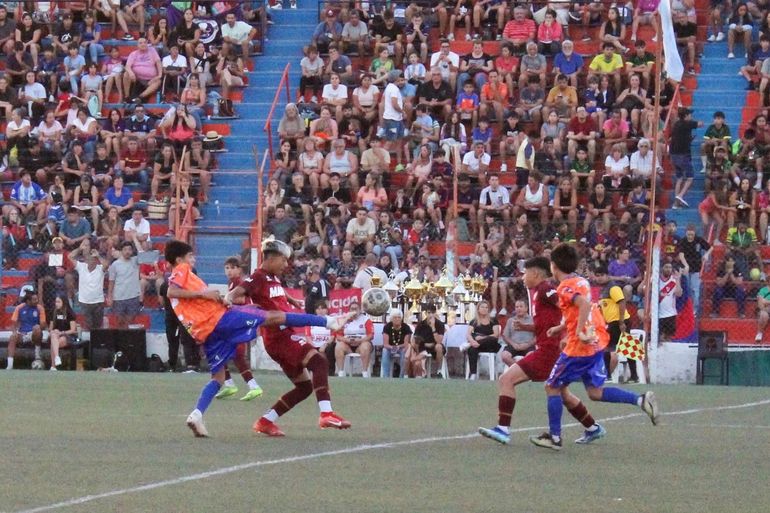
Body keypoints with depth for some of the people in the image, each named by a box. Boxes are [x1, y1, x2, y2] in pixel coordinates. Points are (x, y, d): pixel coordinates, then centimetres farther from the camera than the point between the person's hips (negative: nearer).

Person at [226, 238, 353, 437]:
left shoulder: (274, 279, 19)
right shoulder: (258, 278, -8)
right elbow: (235, 293, -24)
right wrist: (229, 301, -43)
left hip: (284, 336, 10)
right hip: (278, 336, -10)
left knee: (304, 387, 11)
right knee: (319, 361, -24)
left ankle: (265, 421, 14)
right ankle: (326, 414, -38)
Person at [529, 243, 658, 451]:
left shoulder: (565, 287, -13)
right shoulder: (582, 281, 14)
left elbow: (584, 304, -31)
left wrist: (579, 332, -32)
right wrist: (560, 328, 28)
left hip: (580, 346, -9)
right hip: (597, 341, 9)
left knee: (552, 387, 4)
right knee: (595, 392, 11)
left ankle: (554, 437, 6)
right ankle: (641, 400, -3)